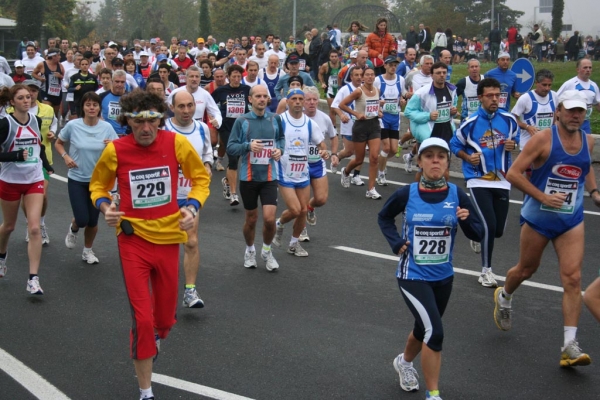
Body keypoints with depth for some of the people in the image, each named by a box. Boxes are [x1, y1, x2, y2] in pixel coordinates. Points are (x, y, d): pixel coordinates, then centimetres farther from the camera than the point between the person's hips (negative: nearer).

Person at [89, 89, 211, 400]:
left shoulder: (177, 143, -9)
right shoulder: (115, 150, -10)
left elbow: (201, 178, 5)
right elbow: (98, 185, 7)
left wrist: (192, 207, -12)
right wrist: (105, 207, -13)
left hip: (168, 236, 2)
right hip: (133, 239, -2)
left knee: (165, 316, 15)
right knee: (142, 319, -6)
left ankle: (154, 337, 54)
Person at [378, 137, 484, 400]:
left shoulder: (457, 195, -8)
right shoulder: (406, 194, -11)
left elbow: (478, 235, -3)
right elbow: (384, 217, 8)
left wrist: (466, 220, -23)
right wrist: (396, 242, -6)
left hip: (443, 277, 4)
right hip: (412, 276, -4)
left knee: (424, 330, 22)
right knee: (435, 332, -18)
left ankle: (404, 362, 54)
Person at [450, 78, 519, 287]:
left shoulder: (509, 119, -1)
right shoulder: (470, 122, -9)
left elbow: (515, 138, 17)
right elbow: (455, 145, 3)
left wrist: (512, 144, -6)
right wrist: (467, 157, -14)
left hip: (502, 180, 4)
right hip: (478, 180, -4)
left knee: (498, 230, 6)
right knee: (489, 225, -14)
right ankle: (486, 270, 5)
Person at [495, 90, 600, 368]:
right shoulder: (543, 139, -14)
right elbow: (513, 173, -16)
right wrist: (543, 196, -22)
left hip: (571, 221, 3)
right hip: (538, 218, -3)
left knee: (573, 278, -8)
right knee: (526, 269, 15)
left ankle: (570, 345, -7)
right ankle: (504, 297, 50)